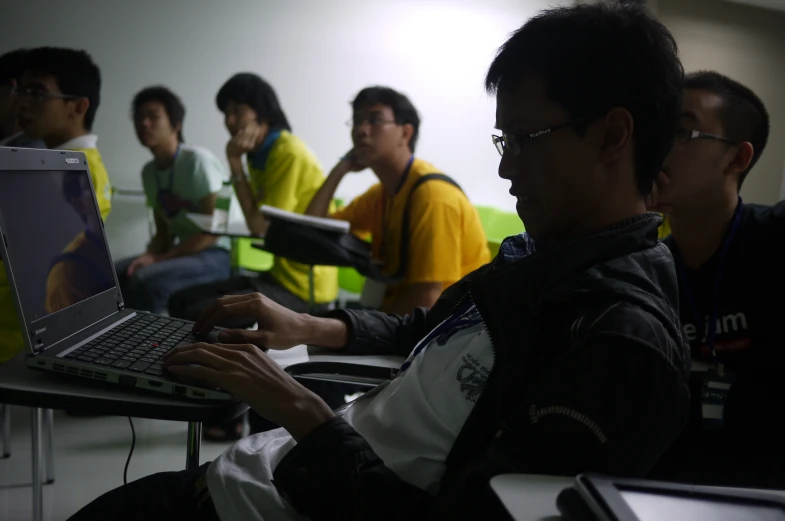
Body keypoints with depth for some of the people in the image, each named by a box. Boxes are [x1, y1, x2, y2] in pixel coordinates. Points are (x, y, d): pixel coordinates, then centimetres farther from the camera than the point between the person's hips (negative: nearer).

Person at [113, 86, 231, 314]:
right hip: (184, 252, 7)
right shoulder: (149, 172, 8)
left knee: (145, 280, -29)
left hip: (217, 254, -7)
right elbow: (164, 231, 13)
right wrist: (149, 256, -10)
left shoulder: (198, 160, -14)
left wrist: (159, 258, -17)